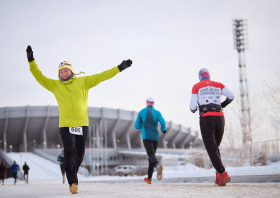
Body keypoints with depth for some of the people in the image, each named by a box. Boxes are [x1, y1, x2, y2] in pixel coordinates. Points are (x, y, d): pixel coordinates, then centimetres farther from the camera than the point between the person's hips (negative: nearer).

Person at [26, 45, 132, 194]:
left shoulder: (83, 82, 4)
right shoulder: (55, 85, 6)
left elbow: (101, 76, 1)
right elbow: (39, 77, 4)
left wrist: (119, 68, -4)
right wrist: (31, 61, -5)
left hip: (82, 125, 2)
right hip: (65, 126, -1)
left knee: (79, 155, 10)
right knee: (69, 152, -17)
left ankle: (72, 176, 32)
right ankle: (72, 182, -13)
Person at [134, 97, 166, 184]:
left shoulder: (141, 112, 6)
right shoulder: (157, 112, 6)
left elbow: (136, 126, 7)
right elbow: (163, 122, -11)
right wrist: (163, 129, 10)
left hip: (146, 137, -3)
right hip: (155, 137, 3)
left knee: (151, 155, -15)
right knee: (152, 155, 15)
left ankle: (158, 165, -50)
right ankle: (149, 178, 18)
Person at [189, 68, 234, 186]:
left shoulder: (196, 87, 9)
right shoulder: (218, 85, 16)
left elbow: (193, 107, 2)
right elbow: (231, 96, 2)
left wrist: (193, 110, 26)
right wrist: (222, 105, 19)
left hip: (206, 118, -3)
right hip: (220, 117, 3)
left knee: (211, 149, -5)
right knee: (216, 147, 16)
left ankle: (223, 174, -22)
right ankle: (219, 175, 1)